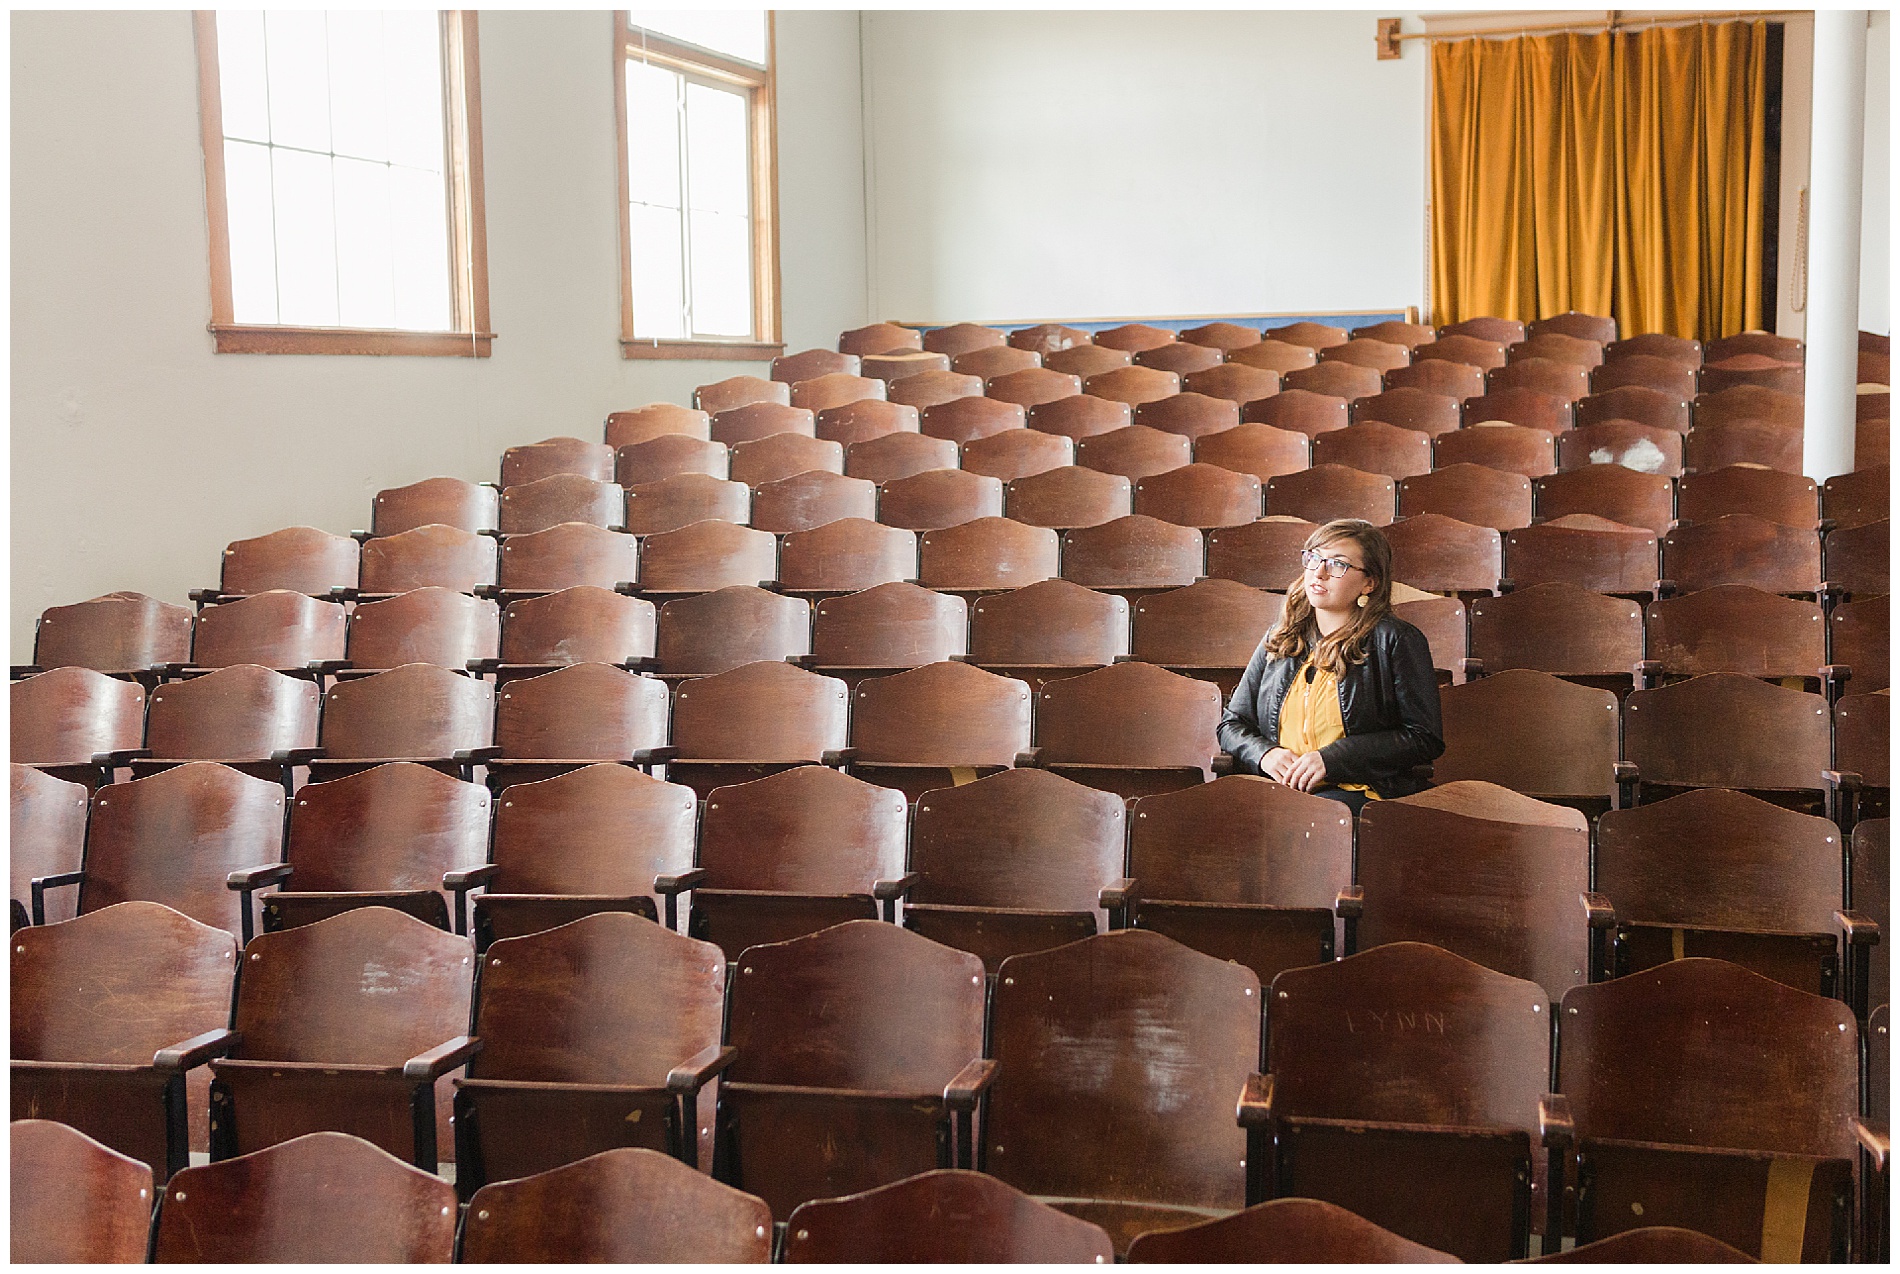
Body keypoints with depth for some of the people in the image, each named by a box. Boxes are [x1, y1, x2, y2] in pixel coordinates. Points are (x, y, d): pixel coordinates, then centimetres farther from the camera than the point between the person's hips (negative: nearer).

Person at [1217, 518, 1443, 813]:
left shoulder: (1396, 640, 3)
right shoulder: (1279, 642, 19)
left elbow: (1424, 738, -1)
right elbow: (1232, 724, 23)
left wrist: (1334, 759, -10)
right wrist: (1264, 754, -2)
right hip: (1281, 787, 4)